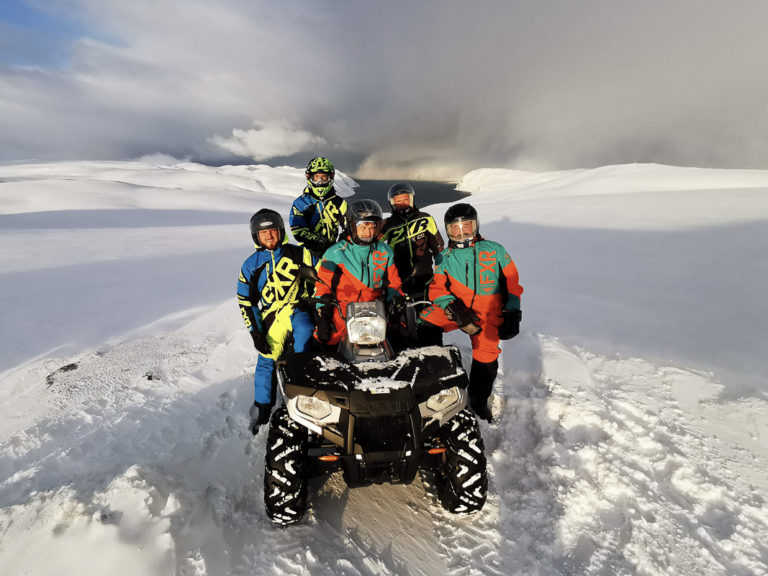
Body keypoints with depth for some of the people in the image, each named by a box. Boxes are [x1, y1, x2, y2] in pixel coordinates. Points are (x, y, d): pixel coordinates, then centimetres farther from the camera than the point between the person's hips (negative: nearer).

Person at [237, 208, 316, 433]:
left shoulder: (299, 254, 2)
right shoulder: (251, 265, 8)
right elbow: (246, 301, 9)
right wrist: (256, 332, 0)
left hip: (299, 308, -2)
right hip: (271, 315, 2)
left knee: (304, 330, -33)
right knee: (266, 359, -4)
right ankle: (261, 409, 15)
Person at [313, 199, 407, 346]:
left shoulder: (385, 252, 11)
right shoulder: (336, 253, 2)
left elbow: (392, 282, 19)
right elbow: (323, 283, 7)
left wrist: (396, 296, 0)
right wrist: (322, 309, -4)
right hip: (342, 310, -2)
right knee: (326, 337, -21)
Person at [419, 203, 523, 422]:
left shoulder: (494, 251, 4)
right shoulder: (445, 258, 8)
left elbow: (512, 283, 8)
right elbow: (437, 288, 0)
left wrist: (512, 314, 0)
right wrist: (453, 308, -19)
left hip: (488, 313, -1)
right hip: (456, 308, 2)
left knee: (485, 358, -14)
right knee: (425, 322, -21)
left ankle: (478, 401, 13)